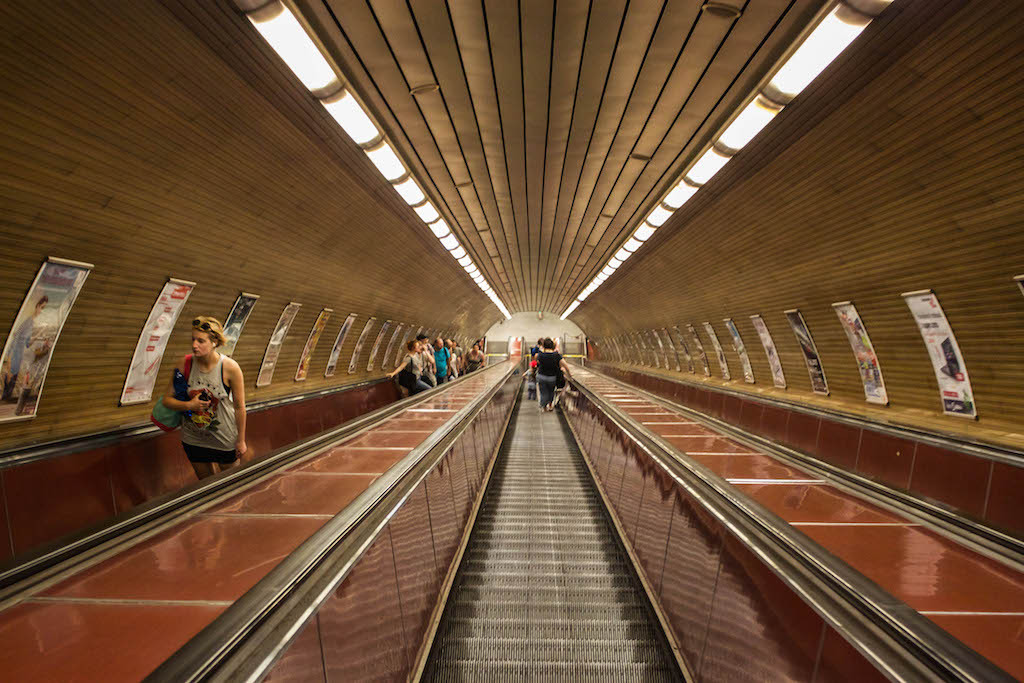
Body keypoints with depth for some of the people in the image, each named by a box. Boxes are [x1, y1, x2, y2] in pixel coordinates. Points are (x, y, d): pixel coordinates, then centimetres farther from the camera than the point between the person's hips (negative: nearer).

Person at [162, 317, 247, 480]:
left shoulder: (230, 367, -21)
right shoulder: (186, 363, -11)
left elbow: (239, 407, -12)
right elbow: (167, 399, -1)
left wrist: (241, 440, -6)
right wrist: (188, 405, -22)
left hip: (225, 439, -3)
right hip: (193, 439, 3)